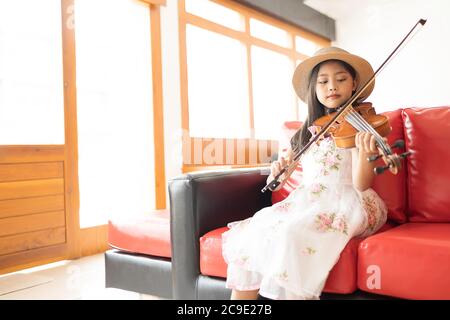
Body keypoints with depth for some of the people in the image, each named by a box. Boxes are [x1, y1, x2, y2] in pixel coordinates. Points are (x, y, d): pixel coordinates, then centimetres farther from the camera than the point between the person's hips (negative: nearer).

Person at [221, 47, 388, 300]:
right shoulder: (307, 132, 13)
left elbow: (361, 184, -12)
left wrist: (365, 152, -32)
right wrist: (278, 170, -10)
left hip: (345, 204, -5)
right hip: (305, 203, 5)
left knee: (291, 235, -33)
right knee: (250, 233, -19)